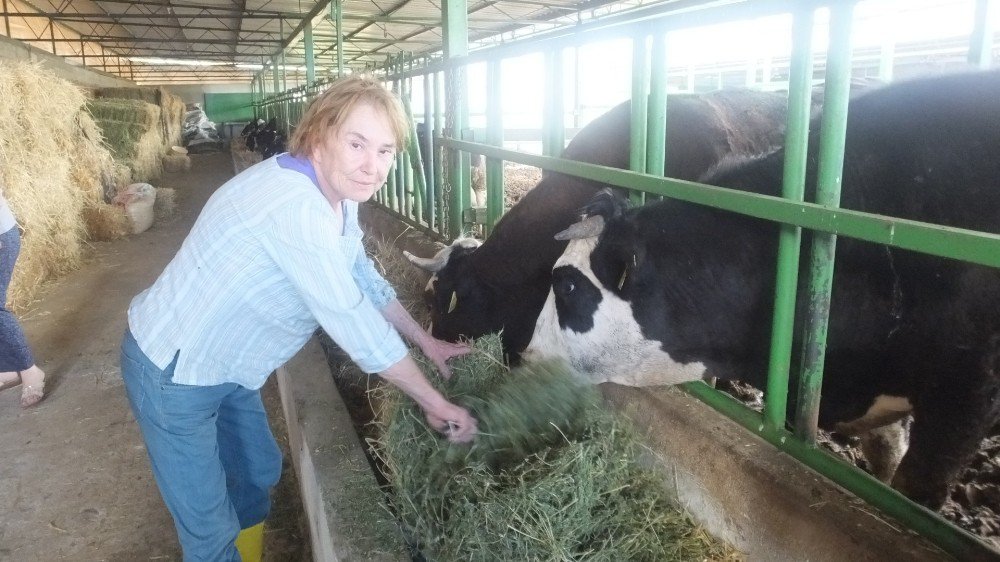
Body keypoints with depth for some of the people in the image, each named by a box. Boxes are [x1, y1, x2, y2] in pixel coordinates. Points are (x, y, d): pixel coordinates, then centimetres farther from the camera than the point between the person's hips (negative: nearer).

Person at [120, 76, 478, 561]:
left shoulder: (336, 199, -3)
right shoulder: (295, 205, -34)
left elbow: (366, 281, 11)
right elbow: (354, 323, -31)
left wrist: (427, 342, 13)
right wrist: (434, 404, -20)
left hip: (223, 366, 9)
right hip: (173, 372, -9)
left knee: (259, 472, 25)